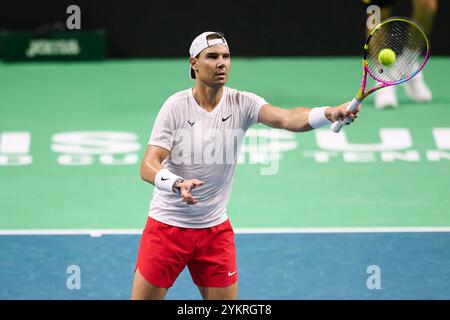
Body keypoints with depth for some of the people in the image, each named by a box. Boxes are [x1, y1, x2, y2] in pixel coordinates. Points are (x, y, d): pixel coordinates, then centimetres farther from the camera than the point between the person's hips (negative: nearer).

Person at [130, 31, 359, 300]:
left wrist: (329, 113, -46)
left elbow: (286, 118, -26)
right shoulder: (176, 106, -12)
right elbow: (149, 167, -17)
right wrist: (177, 184, -38)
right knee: (145, 297, 1)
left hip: (215, 228, 2)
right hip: (167, 225, -2)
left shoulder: (242, 104, -8)